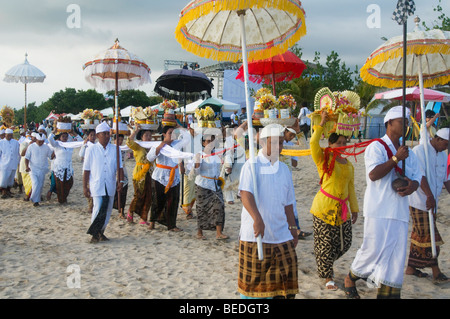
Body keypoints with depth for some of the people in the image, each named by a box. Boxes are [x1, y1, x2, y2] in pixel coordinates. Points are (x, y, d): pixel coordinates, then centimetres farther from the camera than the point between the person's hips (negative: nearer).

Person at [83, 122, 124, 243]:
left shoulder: (115, 149, 7)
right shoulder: (91, 149, 1)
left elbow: (119, 167, 8)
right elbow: (86, 169, 2)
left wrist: (120, 180, -6)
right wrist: (85, 186, 0)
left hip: (110, 186, 3)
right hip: (97, 186, -3)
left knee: (107, 210, 9)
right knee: (98, 209, -13)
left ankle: (101, 232, 25)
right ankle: (94, 234, 3)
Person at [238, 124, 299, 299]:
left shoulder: (284, 169, 12)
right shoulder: (252, 166, -6)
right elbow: (245, 194, -20)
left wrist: (293, 228, 16)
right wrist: (257, 219, -34)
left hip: (281, 235, 5)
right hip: (254, 235, -5)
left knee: (286, 277, 4)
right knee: (252, 280, 4)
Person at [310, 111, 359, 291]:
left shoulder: (348, 165, 12)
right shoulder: (324, 159, -5)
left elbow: (351, 188, 17)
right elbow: (313, 143, -23)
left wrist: (354, 208, 17)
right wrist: (322, 124, -17)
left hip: (342, 210, 6)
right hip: (324, 208, -6)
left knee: (345, 243, 10)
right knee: (325, 244, 0)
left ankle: (326, 263, 37)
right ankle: (328, 277, 16)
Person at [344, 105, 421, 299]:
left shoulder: (406, 151, 16)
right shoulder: (376, 147, -5)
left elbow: (416, 177, 14)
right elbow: (373, 174, -18)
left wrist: (412, 186, -9)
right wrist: (396, 158, -19)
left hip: (399, 211, 7)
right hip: (378, 210, -6)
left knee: (396, 254, 5)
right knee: (373, 249, -2)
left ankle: (387, 293, 14)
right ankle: (350, 280, 22)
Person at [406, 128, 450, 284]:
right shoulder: (420, 151, -12)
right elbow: (420, 176, -21)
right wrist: (429, 196, -25)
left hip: (432, 202, 8)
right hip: (419, 201, -8)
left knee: (420, 235, 12)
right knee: (427, 235, -4)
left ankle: (411, 267, 21)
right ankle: (436, 271, 1)